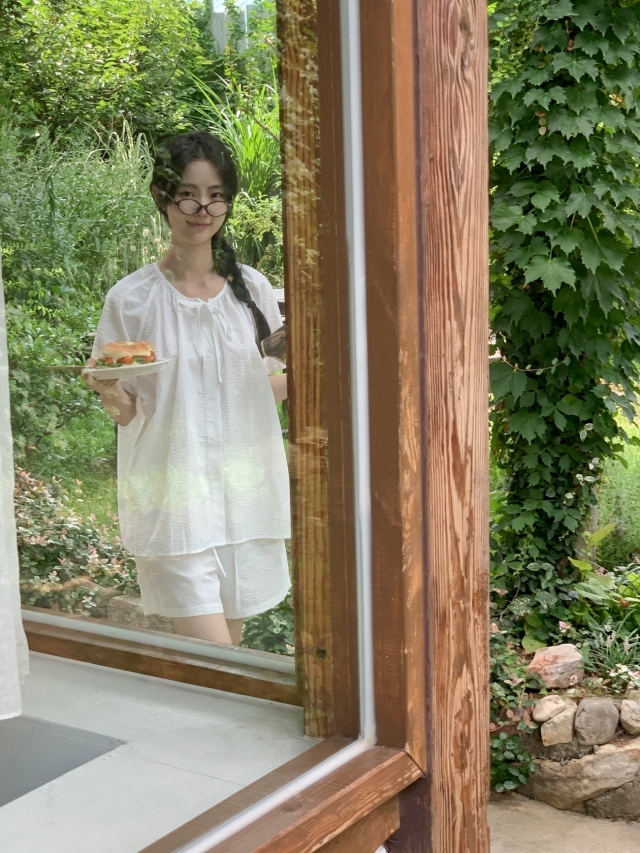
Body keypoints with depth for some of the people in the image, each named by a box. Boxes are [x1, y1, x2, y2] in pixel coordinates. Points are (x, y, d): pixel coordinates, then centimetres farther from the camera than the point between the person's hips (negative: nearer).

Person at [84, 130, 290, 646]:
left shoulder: (253, 289, 4)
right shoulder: (131, 299, -5)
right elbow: (127, 412, -1)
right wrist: (108, 392, -22)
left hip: (246, 488, 4)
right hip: (172, 493, -3)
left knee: (231, 639, 15)